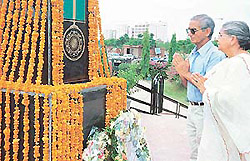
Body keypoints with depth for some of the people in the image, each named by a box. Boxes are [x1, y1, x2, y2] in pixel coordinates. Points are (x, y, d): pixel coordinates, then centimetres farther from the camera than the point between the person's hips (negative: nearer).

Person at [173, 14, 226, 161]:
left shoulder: (216, 55, -16)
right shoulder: (193, 54, 10)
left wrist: (187, 73, -16)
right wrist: (180, 70, -2)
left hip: (205, 110, -8)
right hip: (192, 108, 8)